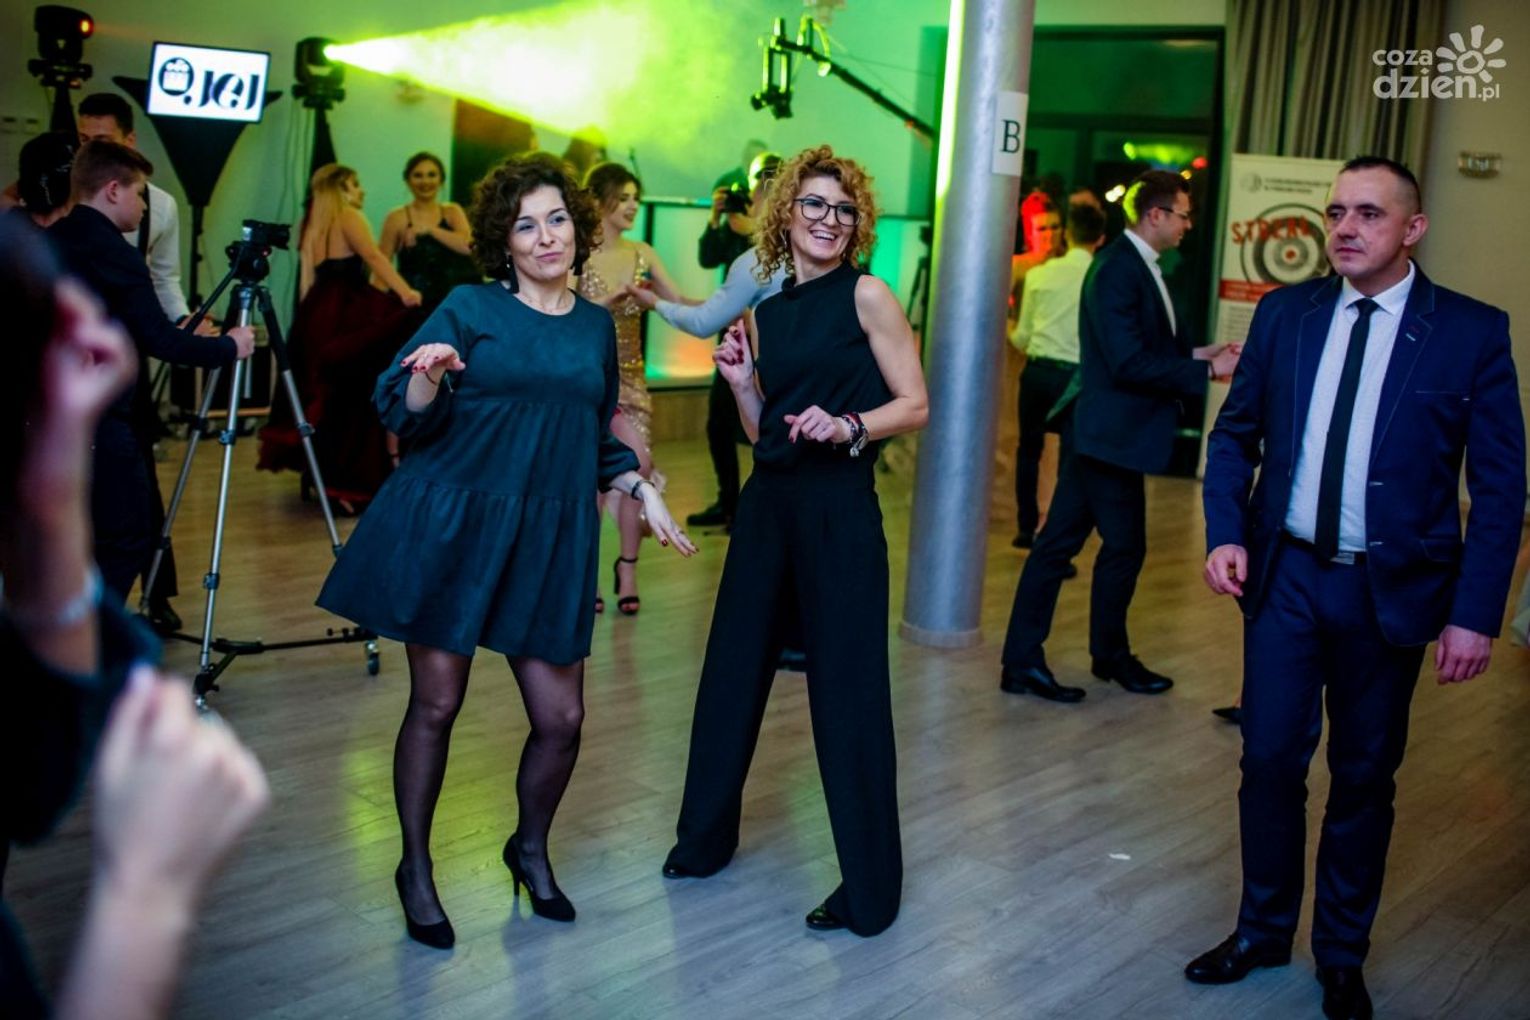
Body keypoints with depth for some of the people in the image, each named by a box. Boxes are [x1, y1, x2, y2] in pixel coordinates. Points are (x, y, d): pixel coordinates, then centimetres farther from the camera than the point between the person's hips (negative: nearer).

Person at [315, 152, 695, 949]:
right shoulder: (470, 308, 0)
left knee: (562, 717, 1)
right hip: (449, 525, -3)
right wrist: (429, 376, -24)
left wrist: (643, 490, 9)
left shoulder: (597, 327, 12)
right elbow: (406, 418, -4)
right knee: (436, 703, 2)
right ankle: (415, 868, 22)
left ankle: (530, 847, 29)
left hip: (551, 539, 3)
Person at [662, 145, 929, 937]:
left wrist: (849, 427, -21)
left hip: (839, 508, -6)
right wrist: (740, 382, -1)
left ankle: (869, 886, 10)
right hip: (768, 502, 6)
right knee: (732, 668, 14)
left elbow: (915, 405, -6)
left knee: (846, 687, -2)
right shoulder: (766, 312, 12)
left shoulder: (866, 295, -4)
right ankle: (705, 836, 33)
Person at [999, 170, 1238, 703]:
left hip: (1106, 431, 10)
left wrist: (1196, 354, 7)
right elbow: (1130, 364, -23)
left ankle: (1022, 661, 18)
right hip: (1110, 432, -10)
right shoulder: (1117, 269, -18)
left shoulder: (1137, 264, 13)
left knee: (1060, 540, 11)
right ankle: (1111, 655, 22)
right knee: (1124, 546, 4)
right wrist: (1206, 369, -17)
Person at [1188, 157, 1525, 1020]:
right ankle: (1263, 930, 29)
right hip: (1285, 575, 2)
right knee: (1271, 760, 8)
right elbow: (1236, 432, 8)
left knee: (1365, 778, 11)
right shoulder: (1285, 313, 1)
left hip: (1390, 591, -2)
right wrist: (1227, 533, -7)